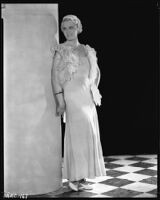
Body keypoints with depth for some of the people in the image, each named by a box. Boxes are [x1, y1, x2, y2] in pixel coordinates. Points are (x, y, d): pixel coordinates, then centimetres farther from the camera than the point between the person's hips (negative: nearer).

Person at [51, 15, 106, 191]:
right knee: (77, 133, -8)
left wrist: (93, 91, 14)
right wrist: (59, 99, -16)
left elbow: (96, 72, 23)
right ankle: (74, 177, 1)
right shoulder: (61, 50, -1)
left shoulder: (87, 50, 14)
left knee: (89, 135, 7)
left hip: (88, 97, 6)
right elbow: (55, 75, -8)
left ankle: (81, 177, 16)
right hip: (72, 96, -6)